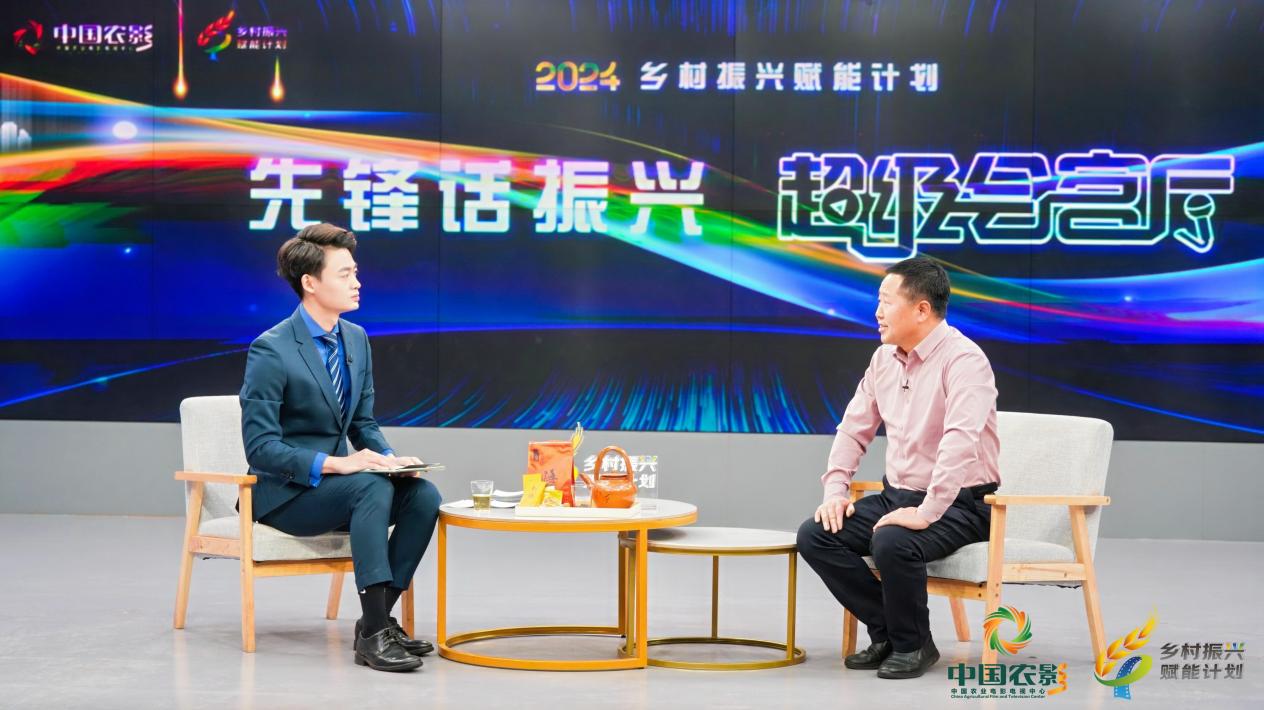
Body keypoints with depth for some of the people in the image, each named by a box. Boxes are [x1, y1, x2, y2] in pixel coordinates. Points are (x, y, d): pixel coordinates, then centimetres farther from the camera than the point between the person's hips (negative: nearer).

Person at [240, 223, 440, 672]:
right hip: (282, 491, -7)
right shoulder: (271, 351, -16)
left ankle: (379, 617, -12)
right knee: (372, 488, -33)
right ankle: (373, 634, -33)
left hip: (333, 480, 7)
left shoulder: (356, 339, 7)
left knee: (423, 494, -18)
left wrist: (389, 458, -8)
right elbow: (261, 447, -19)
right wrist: (335, 463, -29)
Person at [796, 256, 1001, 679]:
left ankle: (912, 645, -8)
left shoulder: (962, 359, -19)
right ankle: (887, 633, 4)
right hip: (898, 495, 8)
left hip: (957, 505, -8)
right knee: (815, 535, -10)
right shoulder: (885, 358, 7)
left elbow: (960, 442, -32)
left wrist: (926, 513, -36)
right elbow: (854, 430, 15)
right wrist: (835, 490, 0)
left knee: (891, 543, -35)